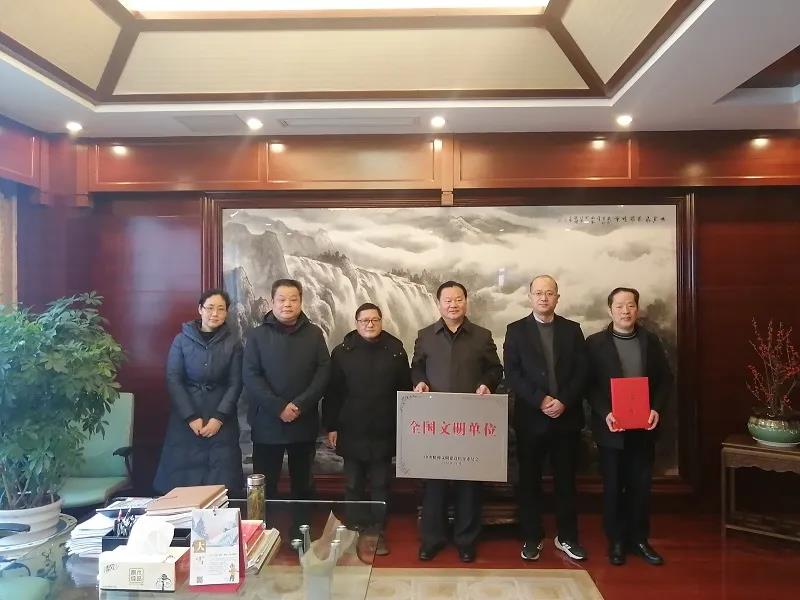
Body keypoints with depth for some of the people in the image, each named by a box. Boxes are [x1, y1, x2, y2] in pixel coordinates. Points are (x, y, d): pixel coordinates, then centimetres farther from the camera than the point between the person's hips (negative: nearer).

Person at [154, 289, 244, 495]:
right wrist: (191, 417, -11)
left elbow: (235, 383, -1)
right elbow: (173, 379, -4)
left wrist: (219, 417, -10)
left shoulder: (233, 342, 0)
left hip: (221, 419, 0)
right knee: (182, 478, 1)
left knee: (221, 480, -2)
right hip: (185, 417, 0)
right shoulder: (182, 339, 0)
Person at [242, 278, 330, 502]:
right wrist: (279, 407, -16)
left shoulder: (314, 334, 4)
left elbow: (323, 372, -3)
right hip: (267, 423, -1)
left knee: (302, 484, 15)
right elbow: (250, 376, -7)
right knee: (265, 486, 6)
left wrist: (300, 405, -15)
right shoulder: (257, 335, 0)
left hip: (304, 422, 2)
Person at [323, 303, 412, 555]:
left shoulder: (395, 351, 0)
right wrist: (331, 427, -3)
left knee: (380, 485, 10)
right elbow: (332, 393, 0)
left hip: (384, 433, 0)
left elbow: (405, 390, 3)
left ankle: (378, 533, 25)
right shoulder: (342, 352, -1)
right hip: (352, 433, 0)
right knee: (353, 485, 11)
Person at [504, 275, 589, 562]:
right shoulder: (516, 330, 1)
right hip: (530, 417, -1)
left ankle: (567, 537, 25)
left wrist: (564, 401, -12)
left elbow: (582, 371, 1)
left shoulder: (572, 329, 7)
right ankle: (532, 538, 20)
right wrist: (540, 400, -15)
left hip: (567, 417, 2)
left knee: (566, 479, 11)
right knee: (529, 480, 7)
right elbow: (512, 374, -6)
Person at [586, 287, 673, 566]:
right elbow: (589, 384, -7)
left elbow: (665, 379, 6)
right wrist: (605, 413, -19)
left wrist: (657, 409, -9)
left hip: (643, 427, 3)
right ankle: (616, 541, 22)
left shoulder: (651, 341, 5)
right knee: (613, 487, 8)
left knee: (641, 486, 11)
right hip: (611, 427, -2)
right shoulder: (595, 343, -4)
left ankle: (639, 539, 27)